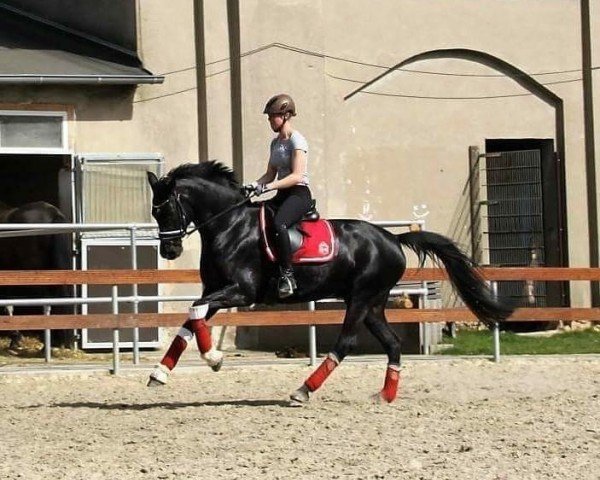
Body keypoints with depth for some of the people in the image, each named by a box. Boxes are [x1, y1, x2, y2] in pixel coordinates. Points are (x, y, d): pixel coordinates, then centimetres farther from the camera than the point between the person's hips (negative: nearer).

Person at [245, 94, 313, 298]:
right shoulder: (275, 143, 17)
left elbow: (297, 176, -19)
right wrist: (256, 184, -4)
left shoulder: (296, 141, -9)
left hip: (299, 194, -9)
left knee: (278, 224, -36)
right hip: (282, 195, 9)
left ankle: (287, 274, -34)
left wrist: (269, 186, -27)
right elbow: (271, 173, 18)